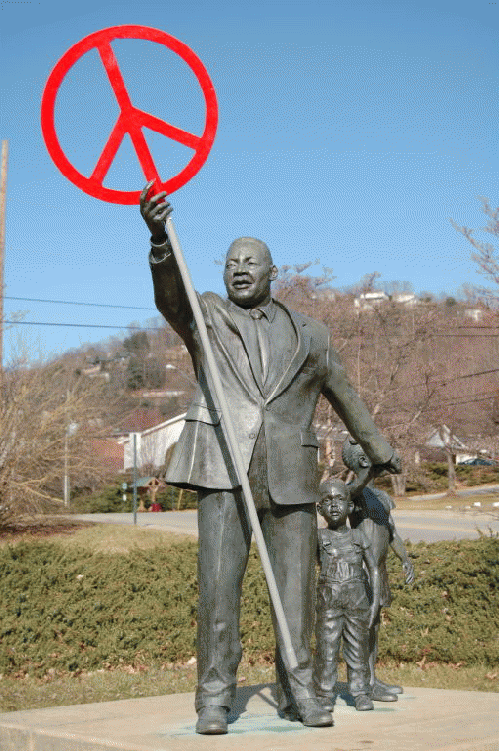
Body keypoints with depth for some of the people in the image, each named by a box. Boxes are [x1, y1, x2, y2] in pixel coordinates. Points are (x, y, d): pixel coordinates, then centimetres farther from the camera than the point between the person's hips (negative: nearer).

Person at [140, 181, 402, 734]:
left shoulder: (309, 335, 16)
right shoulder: (205, 316, 9)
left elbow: (344, 395, 28)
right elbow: (170, 295, -14)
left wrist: (378, 448, 37)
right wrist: (160, 238, -34)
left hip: (290, 475, 2)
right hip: (224, 468, -2)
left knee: (296, 586, 3)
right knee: (218, 583, -9)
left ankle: (298, 691, 16)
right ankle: (215, 697, -1)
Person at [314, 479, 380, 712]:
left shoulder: (359, 537, 8)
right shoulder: (318, 538, 3)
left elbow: (373, 570, 11)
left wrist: (375, 602, 5)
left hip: (357, 599, 1)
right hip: (328, 601, -1)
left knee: (358, 648, 4)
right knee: (326, 649, -2)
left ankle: (361, 694, 14)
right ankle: (324, 695, 7)